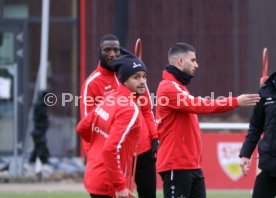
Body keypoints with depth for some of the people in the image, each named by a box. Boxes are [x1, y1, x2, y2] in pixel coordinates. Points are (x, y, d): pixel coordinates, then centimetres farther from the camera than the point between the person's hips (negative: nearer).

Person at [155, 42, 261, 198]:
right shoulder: (169, 88, -14)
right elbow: (198, 105, -24)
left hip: (192, 165, 10)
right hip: (176, 165, -10)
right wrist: (235, 102, -25)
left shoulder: (178, 87, 19)